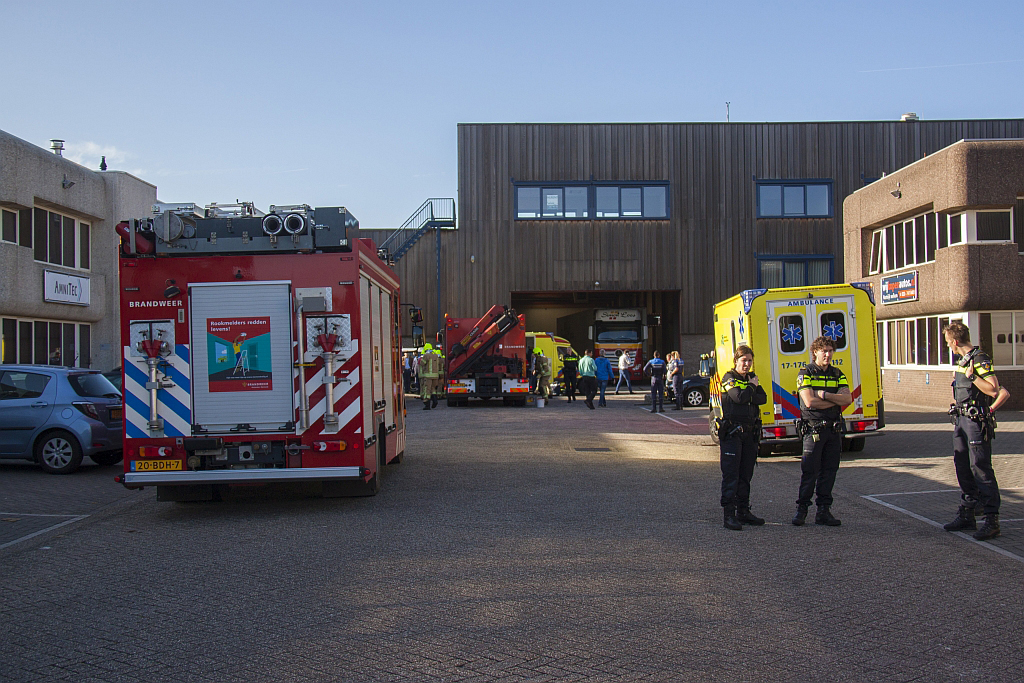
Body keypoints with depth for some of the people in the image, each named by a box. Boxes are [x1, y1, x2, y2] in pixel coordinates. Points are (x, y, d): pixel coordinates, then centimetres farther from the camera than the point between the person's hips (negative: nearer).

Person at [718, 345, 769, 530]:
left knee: (746, 475, 11)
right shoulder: (729, 378, -3)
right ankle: (729, 514, -7)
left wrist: (747, 395, -13)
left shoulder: (752, 378, 15)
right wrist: (752, 387, -4)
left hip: (750, 432, 6)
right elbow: (739, 397, -20)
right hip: (732, 432, -6)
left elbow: (763, 398, 1)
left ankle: (743, 511, 18)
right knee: (731, 475, -7)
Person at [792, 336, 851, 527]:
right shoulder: (805, 373, -3)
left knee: (829, 471, 7)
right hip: (813, 429, -5)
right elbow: (810, 402, -16)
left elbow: (848, 399, -3)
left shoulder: (837, 374, 12)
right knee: (809, 471, -3)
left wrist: (824, 394, -14)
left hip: (834, 430, 5)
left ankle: (823, 511, 13)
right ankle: (801, 509, 6)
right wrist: (836, 399, -7)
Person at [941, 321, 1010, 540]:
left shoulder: (980, 359, -14)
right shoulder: (963, 360, 14)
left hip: (976, 421, -9)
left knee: (980, 467, -11)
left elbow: (993, 390, -22)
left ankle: (992, 519, -8)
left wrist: (971, 375, -22)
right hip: (961, 419, 10)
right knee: (962, 466, 12)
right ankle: (967, 514, 20)